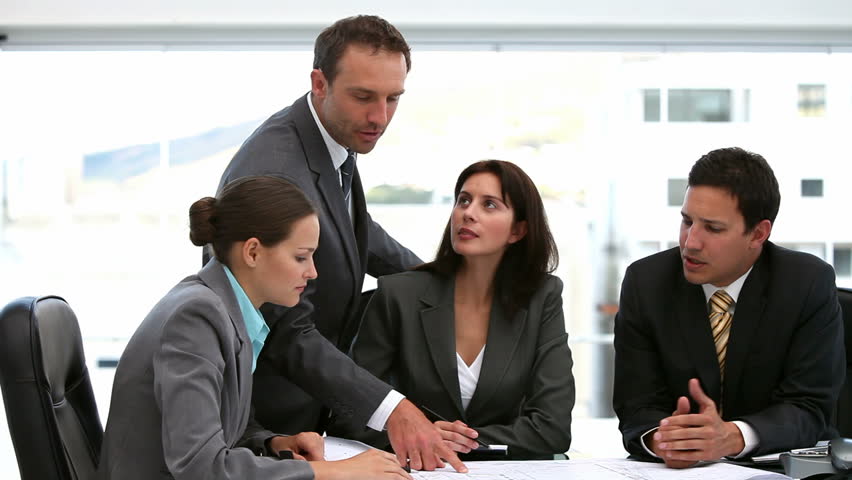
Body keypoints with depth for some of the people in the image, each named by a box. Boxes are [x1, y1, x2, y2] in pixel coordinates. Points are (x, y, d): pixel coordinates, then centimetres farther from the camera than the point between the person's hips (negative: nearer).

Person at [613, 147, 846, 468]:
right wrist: (661, 439, -29)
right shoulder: (645, 283, -4)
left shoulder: (810, 285, -7)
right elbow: (638, 408, -6)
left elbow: (809, 408, -11)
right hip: (676, 471, 1)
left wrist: (732, 437, -30)